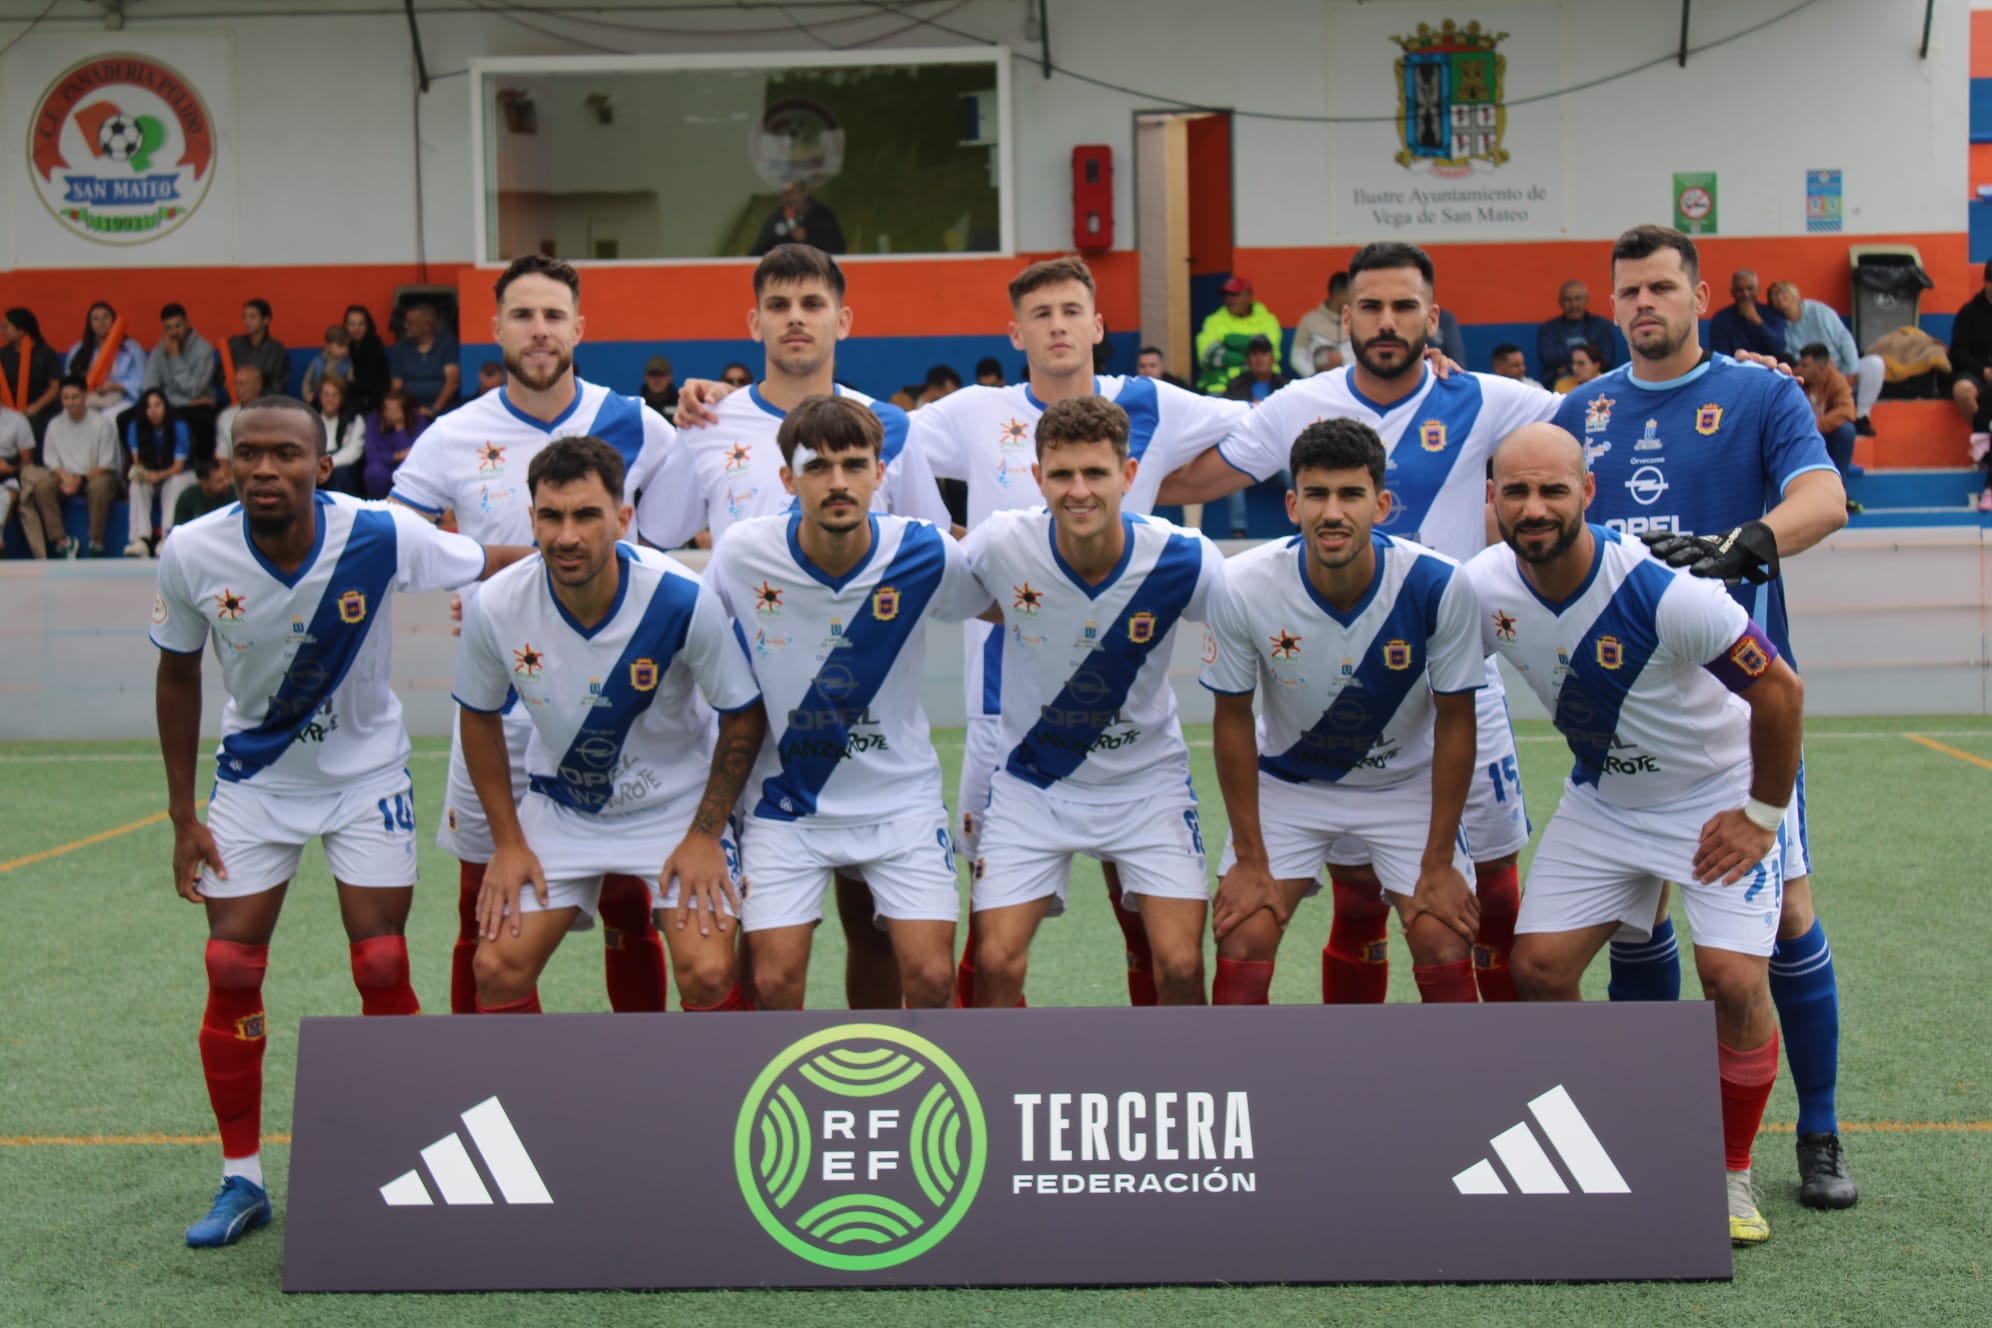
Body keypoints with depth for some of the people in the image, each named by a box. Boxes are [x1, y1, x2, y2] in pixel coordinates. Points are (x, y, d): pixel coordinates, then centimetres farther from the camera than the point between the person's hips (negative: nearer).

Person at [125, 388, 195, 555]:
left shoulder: (179, 427, -16)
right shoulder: (135, 427, -8)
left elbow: (178, 466, -18)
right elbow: (137, 459, -8)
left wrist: (159, 476, -37)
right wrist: (139, 471, -33)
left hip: (179, 476, -2)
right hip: (150, 475, 2)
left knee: (175, 483, -35)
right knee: (137, 484, -29)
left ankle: (168, 536, -44)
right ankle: (141, 539, -41)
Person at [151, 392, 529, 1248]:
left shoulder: (380, 536, -26)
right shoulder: (192, 554, -19)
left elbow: (499, 565, -14)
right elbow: (178, 674, -3)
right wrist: (183, 815, -1)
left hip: (368, 770, -2)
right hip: (254, 775, 2)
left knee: (383, 969, -5)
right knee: (230, 972, -2)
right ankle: (241, 1180, 15)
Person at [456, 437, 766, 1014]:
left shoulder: (684, 600, -26)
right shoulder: (495, 606, -18)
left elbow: (744, 714, -11)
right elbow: (479, 715, 1)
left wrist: (705, 836, -12)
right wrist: (508, 840, 0)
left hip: (677, 804, -2)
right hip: (558, 805, 3)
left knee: (707, 972, -18)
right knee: (498, 966, -8)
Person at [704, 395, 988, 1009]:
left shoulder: (926, 554, -14)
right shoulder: (741, 553, -13)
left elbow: (994, 604, 9)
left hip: (901, 794, 0)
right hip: (784, 799, 0)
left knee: (930, 978, -10)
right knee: (773, 982, -7)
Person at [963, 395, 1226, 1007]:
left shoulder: (1183, 560, -21)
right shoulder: (1000, 544, -19)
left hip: (1148, 779, 0)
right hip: (1032, 780, 1)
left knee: (1179, 966, -10)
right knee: (997, 962, -7)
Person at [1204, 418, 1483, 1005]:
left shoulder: (1438, 586, -26)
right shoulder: (1243, 588, -24)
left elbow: (1455, 720, -13)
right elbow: (1233, 719, -10)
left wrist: (1438, 864, -10)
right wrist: (1250, 859, -8)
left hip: (1407, 781, 0)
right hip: (1286, 781, 0)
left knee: (1447, 954, -9)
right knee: (1241, 948, -10)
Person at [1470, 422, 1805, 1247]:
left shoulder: (1664, 593, -31)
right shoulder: (1483, 589, -16)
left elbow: (1779, 693, -19)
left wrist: (1761, 815, -12)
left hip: (1719, 797, -4)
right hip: (1602, 799, 5)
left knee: (1734, 978, -17)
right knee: (1539, 967, -5)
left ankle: (1731, 1171, 7)